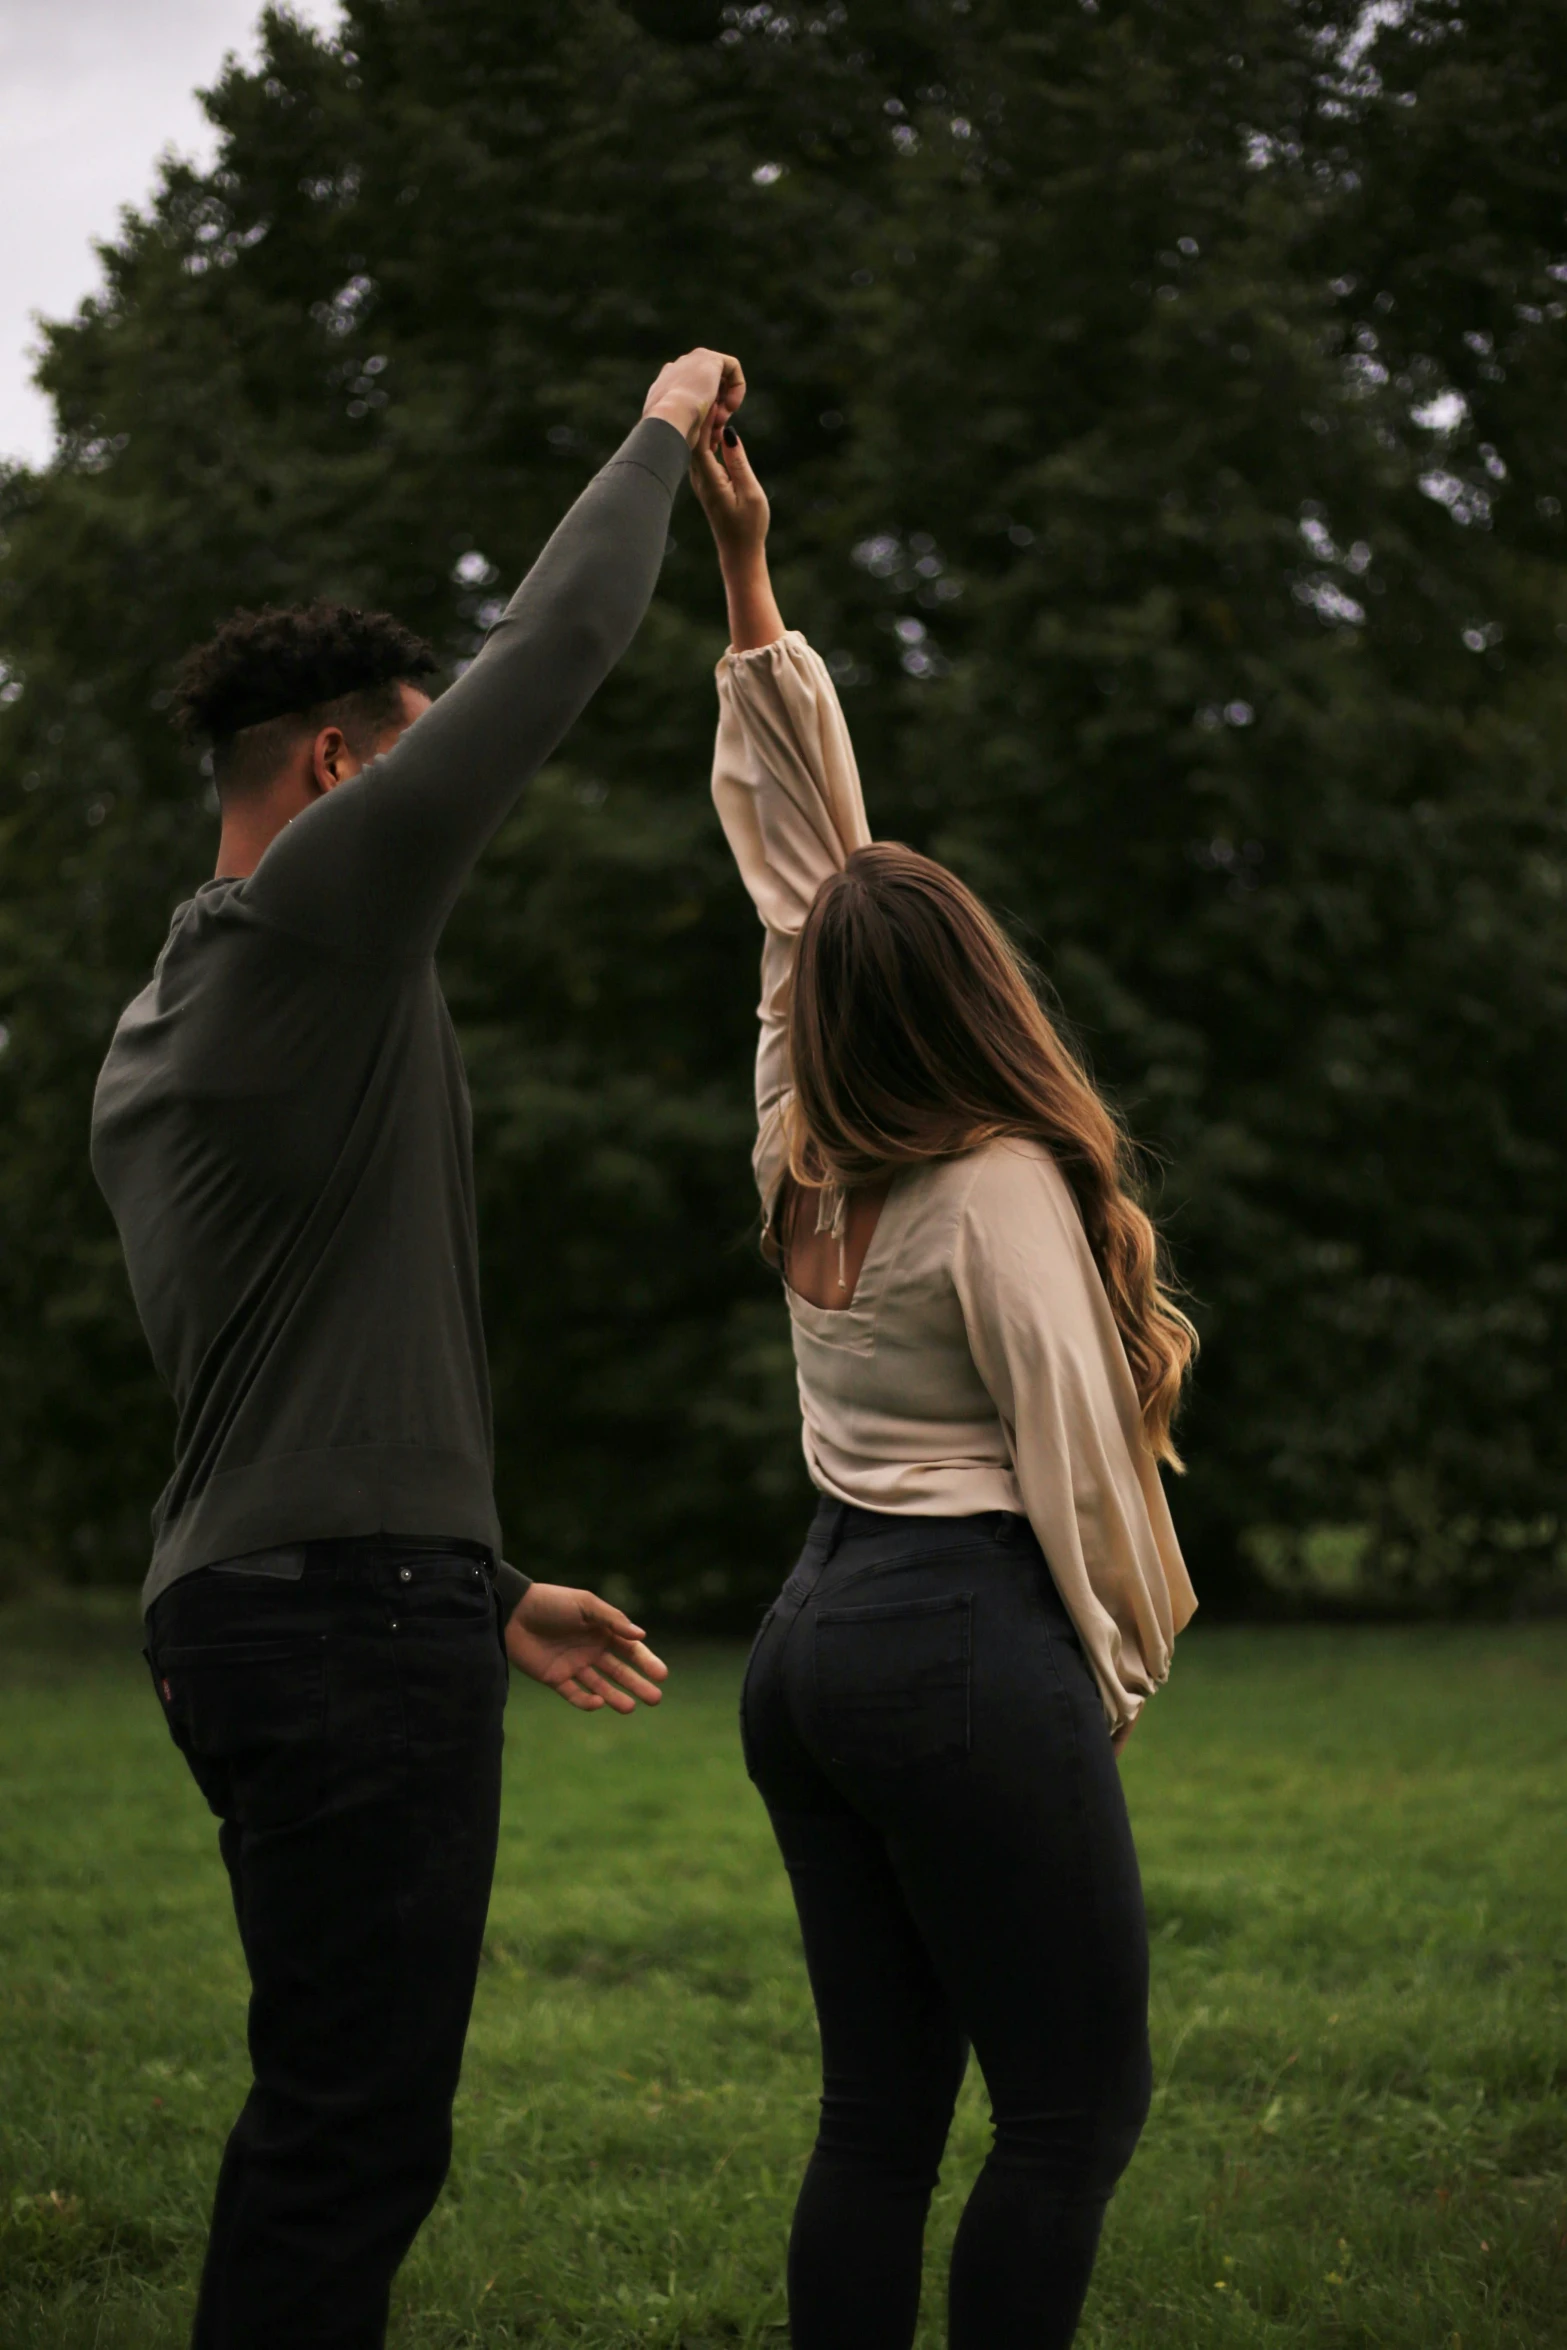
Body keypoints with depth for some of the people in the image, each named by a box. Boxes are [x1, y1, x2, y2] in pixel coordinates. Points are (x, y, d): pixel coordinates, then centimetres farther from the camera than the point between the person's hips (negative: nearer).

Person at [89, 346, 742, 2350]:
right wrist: (661, 432, 9)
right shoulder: (323, 908, -9)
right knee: (353, 2131, -8)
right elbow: (559, 640, -8)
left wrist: (489, 1587, 26)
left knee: (339, 2113, 16)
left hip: (243, 1602, 10)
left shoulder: (152, 1039, 20)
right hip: (354, 1618, -10)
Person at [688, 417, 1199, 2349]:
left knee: (879, 2107, 9)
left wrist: (747, 574, 20)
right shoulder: (1002, 1187, -11)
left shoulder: (804, 1143, 9)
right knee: (1079, 2107, -2)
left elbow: (797, 835, 16)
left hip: (812, 1636, 8)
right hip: (966, 1648, -8)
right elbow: (1075, 1460, -9)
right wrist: (1128, 1661, 6)